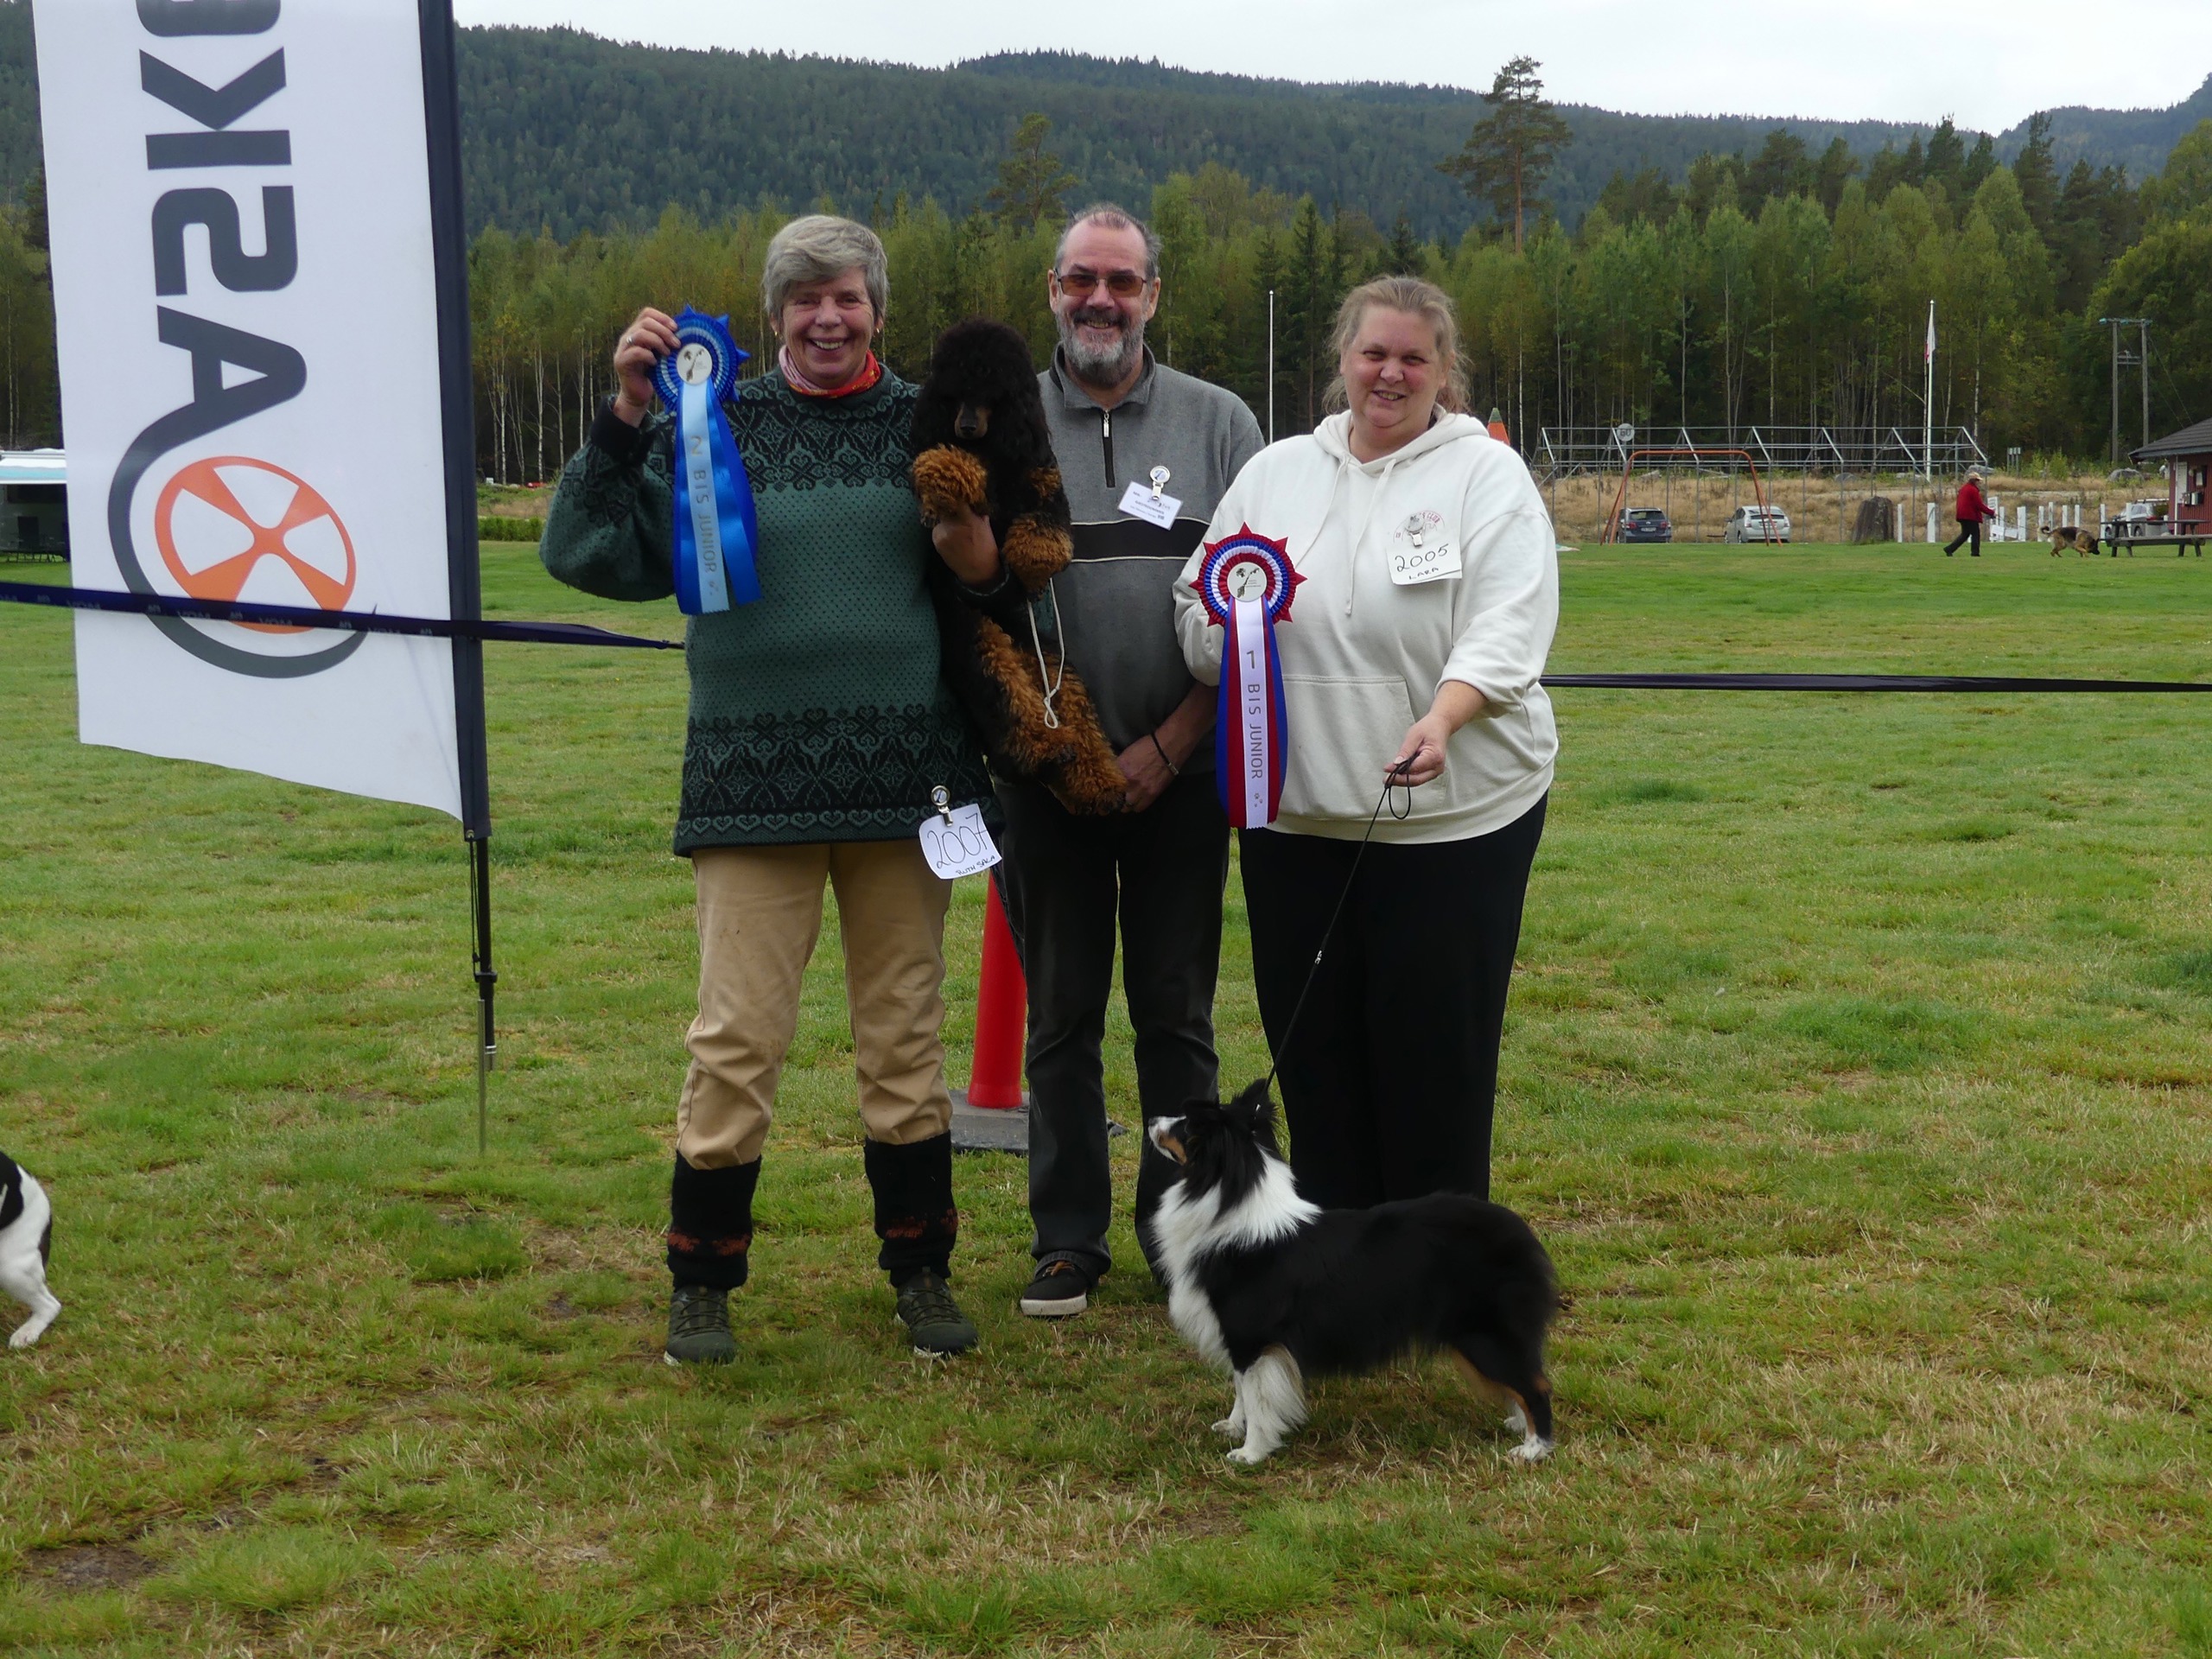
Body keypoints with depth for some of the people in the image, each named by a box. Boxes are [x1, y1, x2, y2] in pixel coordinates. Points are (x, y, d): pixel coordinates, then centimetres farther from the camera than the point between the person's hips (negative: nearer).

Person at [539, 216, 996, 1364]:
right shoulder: (717, 427, 4)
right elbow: (589, 555, -4)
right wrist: (625, 418, -12)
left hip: (900, 778, 2)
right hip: (755, 781, -1)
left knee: (907, 1036, 9)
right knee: (736, 1039, -2)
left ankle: (920, 1269, 23)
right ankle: (703, 1281, 14)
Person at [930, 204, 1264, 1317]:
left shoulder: (1218, 423, 4)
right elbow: (977, 571, -8)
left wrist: (1169, 744, -7)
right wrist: (958, 509, -31)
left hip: (1178, 769, 0)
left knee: (1176, 1011, 7)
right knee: (1062, 1014, 9)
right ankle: (1068, 1238, 19)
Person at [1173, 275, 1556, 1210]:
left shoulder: (1487, 475, 1)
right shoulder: (1275, 472, 14)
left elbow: (1506, 631, -11)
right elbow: (1194, 617, 18)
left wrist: (1442, 718, -30)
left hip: (1454, 814, -4)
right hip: (1295, 816, 4)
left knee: (1436, 1060, 1)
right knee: (1312, 1052, 9)